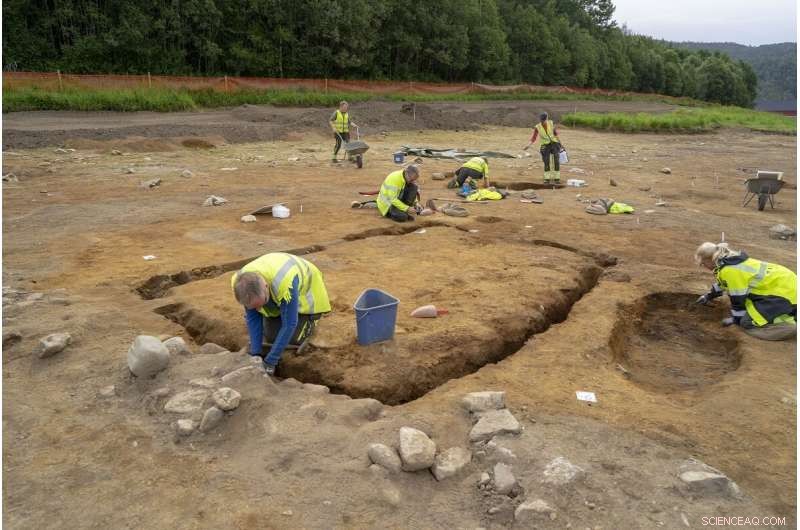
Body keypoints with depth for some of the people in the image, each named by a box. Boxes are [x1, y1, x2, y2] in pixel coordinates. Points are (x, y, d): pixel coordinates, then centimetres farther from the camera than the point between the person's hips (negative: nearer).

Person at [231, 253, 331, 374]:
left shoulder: (285, 284, -46)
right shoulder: (240, 283, -30)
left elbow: (289, 324, -37)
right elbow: (252, 318, -18)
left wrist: (270, 362, -33)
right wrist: (255, 354, -22)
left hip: (304, 290, -4)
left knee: (294, 338, -12)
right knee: (270, 336, -4)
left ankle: (311, 316, 16)